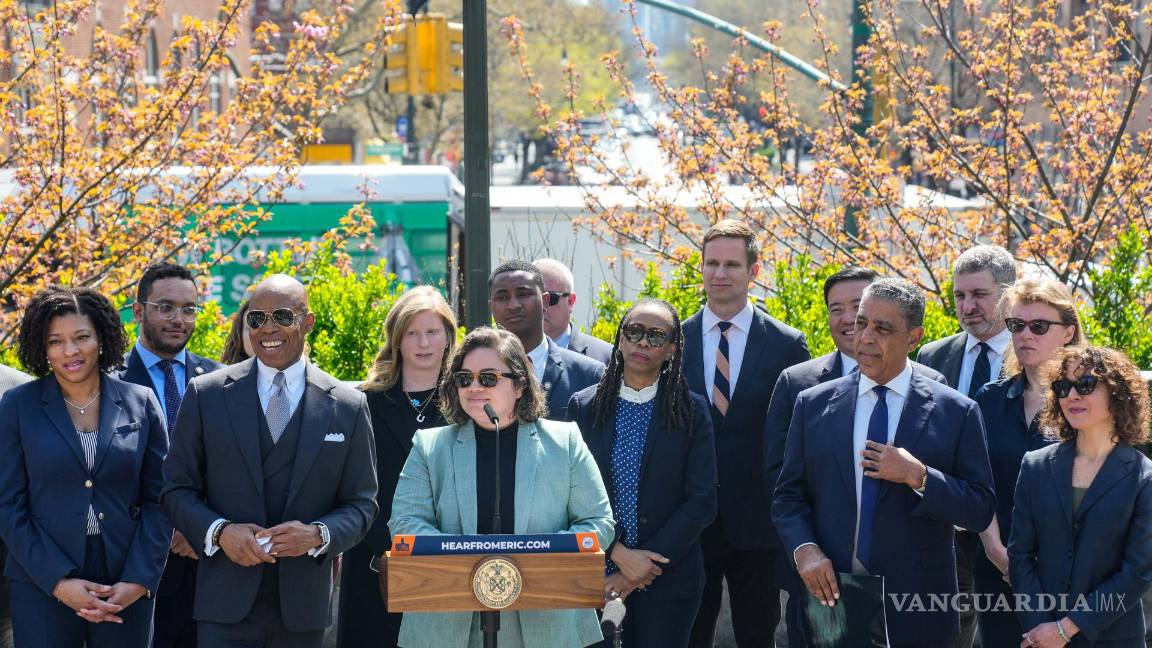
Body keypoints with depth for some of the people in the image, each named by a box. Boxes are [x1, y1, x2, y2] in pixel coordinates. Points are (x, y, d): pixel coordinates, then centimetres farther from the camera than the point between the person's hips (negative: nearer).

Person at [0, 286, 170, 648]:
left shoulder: (140, 403, 5)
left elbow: (158, 500, 4)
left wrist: (139, 580, -8)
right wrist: (59, 581, -12)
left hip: (128, 586, 1)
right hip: (42, 587, -1)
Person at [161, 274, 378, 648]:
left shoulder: (348, 407, 4)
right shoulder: (206, 394, 3)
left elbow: (361, 504, 6)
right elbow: (177, 488, 4)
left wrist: (318, 535, -14)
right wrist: (219, 531, -14)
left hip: (303, 605, 1)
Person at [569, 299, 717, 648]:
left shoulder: (692, 410, 0)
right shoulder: (583, 406, 3)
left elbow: (701, 502, -5)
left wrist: (643, 570, -10)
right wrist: (619, 554, -14)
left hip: (668, 580, -1)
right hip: (596, 577, 1)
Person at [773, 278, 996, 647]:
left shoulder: (955, 412, -1)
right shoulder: (814, 405, 5)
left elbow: (980, 511, -4)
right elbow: (789, 497, 6)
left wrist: (918, 476, -18)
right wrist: (804, 549, -12)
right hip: (828, 599, 2)